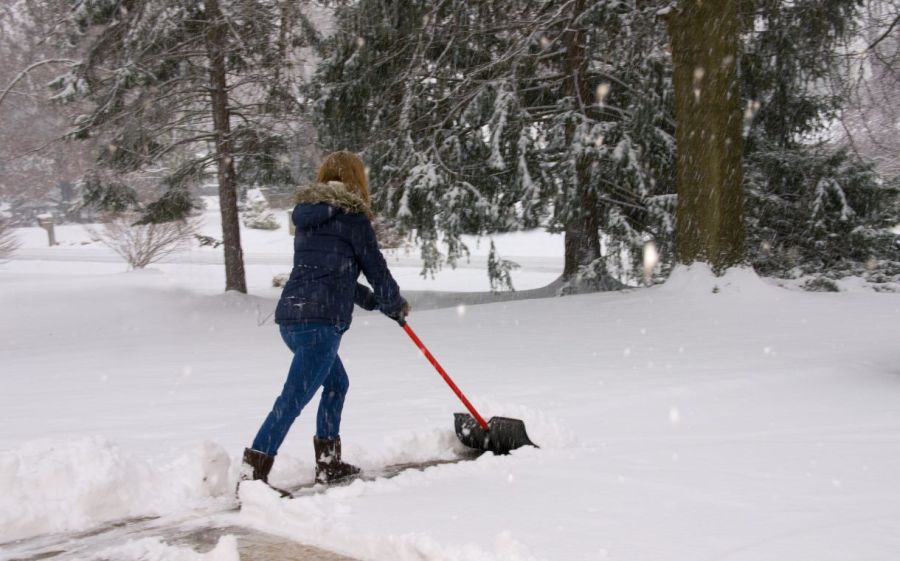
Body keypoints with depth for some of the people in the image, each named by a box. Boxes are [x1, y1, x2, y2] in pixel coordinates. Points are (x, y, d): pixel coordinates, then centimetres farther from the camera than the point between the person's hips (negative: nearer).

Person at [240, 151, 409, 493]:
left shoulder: (309, 216, 20)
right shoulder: (351, 215, -3)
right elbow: (375, 267, 3)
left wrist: (372, 301, 32)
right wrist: (395, 305, 21)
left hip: (291, 315, 9)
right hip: (320, 320, -9)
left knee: (337, 383, 23)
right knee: (294, 398, -10)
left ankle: (329, 464, 28)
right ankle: (251, 476, -14)